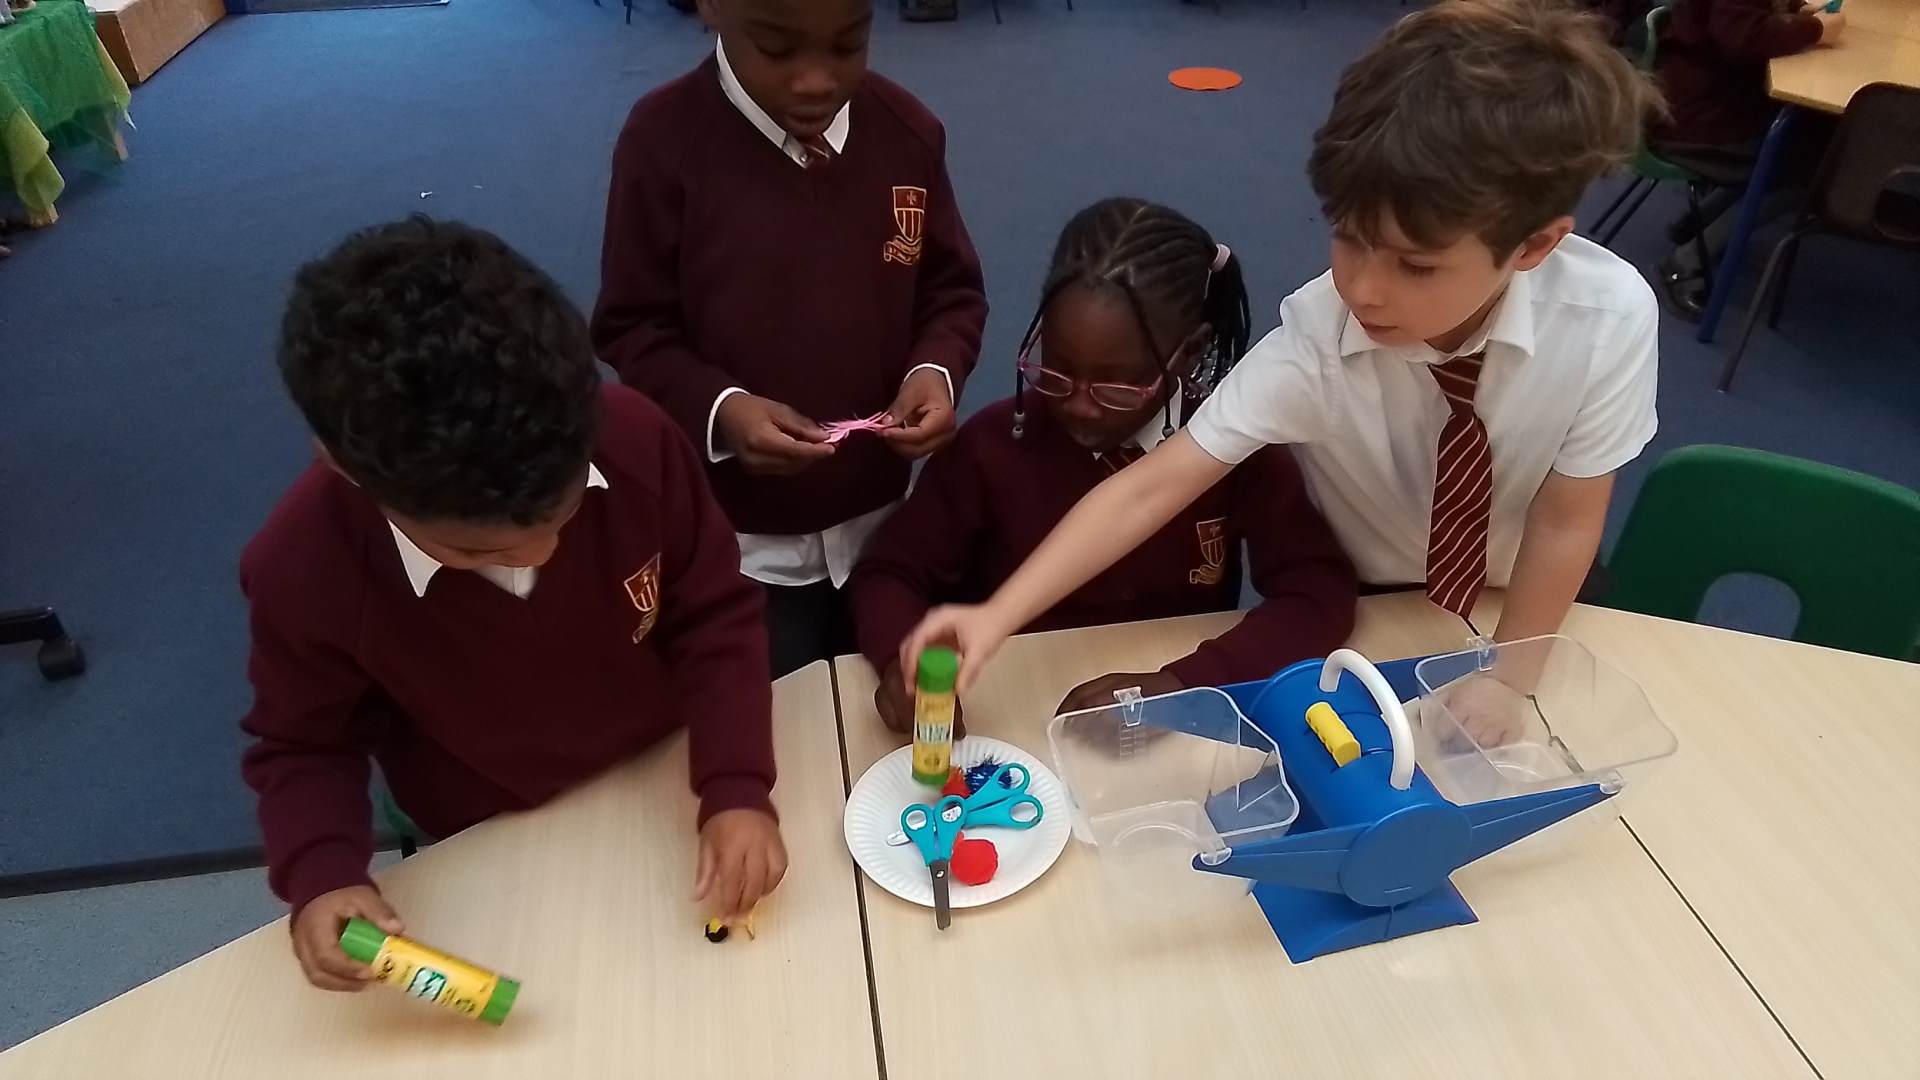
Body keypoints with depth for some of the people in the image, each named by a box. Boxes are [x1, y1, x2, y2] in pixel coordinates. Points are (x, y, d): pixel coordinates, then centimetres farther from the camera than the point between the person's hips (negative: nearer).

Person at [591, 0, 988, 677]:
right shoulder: (664, 140, -14)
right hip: (740, 545, -3)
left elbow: (953, 290, 4)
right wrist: (719, 409, -27)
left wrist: (936, 370, -16)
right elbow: (633, 330, -9)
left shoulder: (907, 129, -5)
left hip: (880, 523, 4)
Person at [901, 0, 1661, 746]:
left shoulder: (1612, 315, -31)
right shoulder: (1313, 342, -34)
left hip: (1527, 601, 1)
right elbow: (1150, 488, -37)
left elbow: (1565, 524, -18)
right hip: (1367, 608, 0)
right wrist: (999, 617, -45)